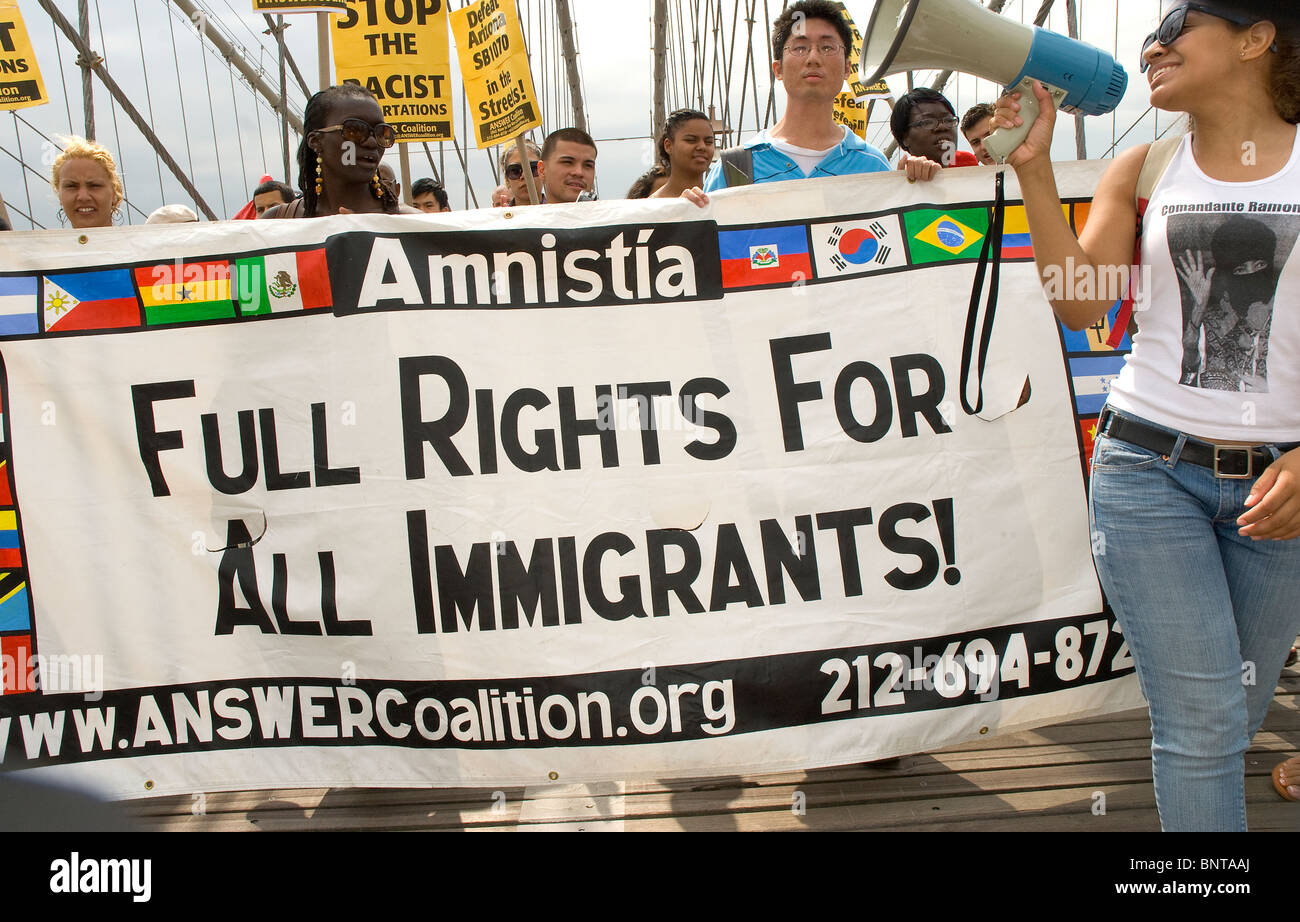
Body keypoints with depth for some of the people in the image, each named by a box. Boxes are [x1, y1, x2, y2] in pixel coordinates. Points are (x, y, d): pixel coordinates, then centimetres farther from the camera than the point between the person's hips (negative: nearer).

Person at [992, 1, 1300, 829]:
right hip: (1150, 469, 0)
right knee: (1202, 721, -5)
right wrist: (1034, 168, -4)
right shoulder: (1144, 170, 8)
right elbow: (1082, 302, -2)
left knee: (1233, 721, 11)